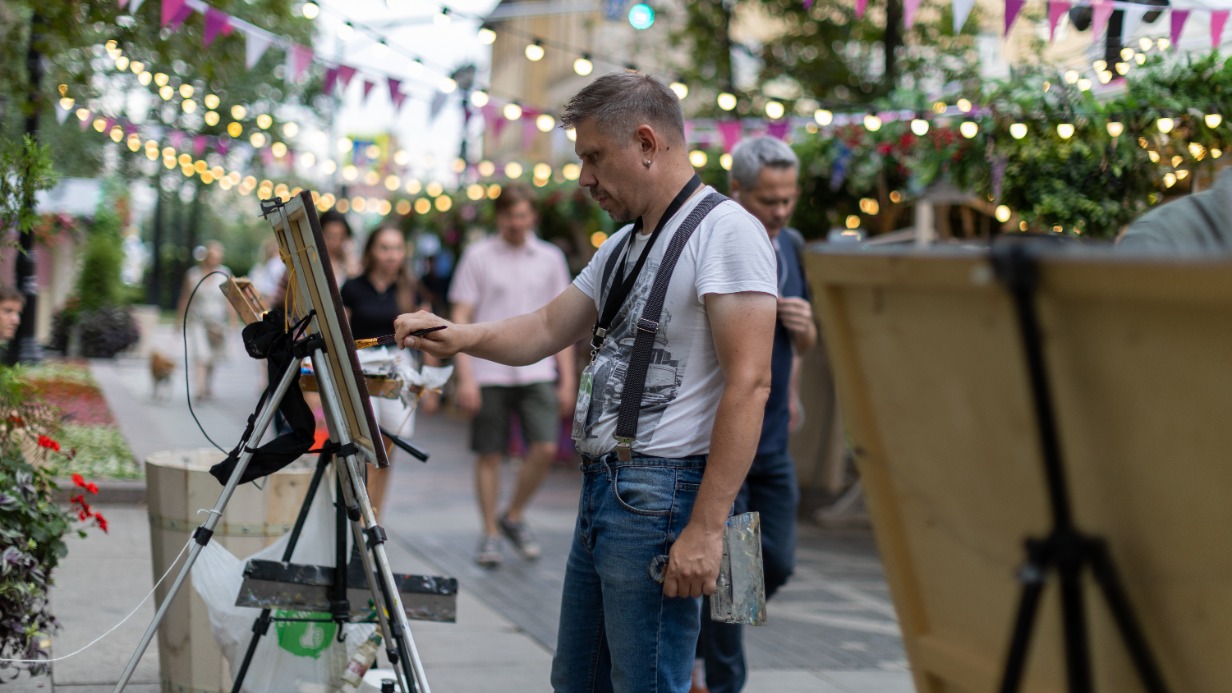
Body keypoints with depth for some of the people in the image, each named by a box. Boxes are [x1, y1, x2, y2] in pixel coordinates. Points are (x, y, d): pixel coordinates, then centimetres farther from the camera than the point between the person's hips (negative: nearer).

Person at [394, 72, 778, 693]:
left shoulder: (724, 231, -13)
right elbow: (548, 329, 25)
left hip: (661, 497, -10)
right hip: (601, 489, 10)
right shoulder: (622, 247, 19)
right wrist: (460, 337, 4)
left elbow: (748, 383, -20)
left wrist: (705, 529, -24)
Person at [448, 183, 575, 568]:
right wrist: (465, 377, -8)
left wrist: (567, 379, 8)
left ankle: (514, 517, 12)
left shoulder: (550, 258, 10)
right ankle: (490, 534, 13)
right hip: (489, 372, -2)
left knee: (545, 448, -9)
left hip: (536, 371, 2)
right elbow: (460, 318, 1)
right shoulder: (478, 256, 3)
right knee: (489, 455, 2)